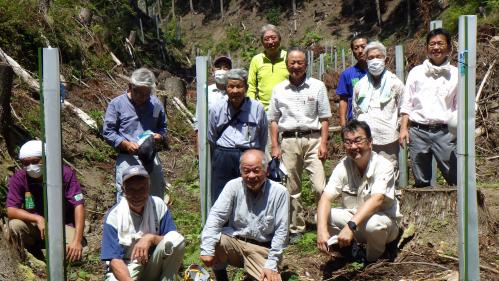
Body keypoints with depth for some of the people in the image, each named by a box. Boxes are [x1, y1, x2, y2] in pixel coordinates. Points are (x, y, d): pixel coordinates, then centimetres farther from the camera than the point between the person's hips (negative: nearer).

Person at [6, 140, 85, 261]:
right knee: (15, 225, -29)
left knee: (74, 254, -28)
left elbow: (78, 206, -21)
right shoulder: (18, 178, -12)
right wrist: (37, 218, -35)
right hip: (35, 225, 2)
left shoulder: (65, 174, -17)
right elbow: (11, 211, -17)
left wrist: (77, 240, -32)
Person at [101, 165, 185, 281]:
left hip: (153, 267, 3)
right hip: (124, 271, -2)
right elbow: (114, 259, -16)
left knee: (176, 238, -24)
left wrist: (151, 238, -27)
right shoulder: (113, 216, -12)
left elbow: (172, 242, -7)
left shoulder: (158, 206, -6)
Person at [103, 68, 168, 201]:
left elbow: (163, 128, 18)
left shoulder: (156, 104, 9)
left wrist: (158, 137, -6)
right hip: (127, 158, -3)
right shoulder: (117, 104, 0)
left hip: (151, 158, 3)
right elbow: (108, 132, -2)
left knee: (156, 199, 11)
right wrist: (127, 145, -17)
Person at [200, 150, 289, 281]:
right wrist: (207, 249, -26)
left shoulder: (279, 192, -11)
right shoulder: (233, 186, -9)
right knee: (212, 240, -27)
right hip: (234, 243, 2)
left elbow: (281, 231, -9)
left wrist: (271, 264, -12)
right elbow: (216, 216, -14)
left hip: (262, 249, -1)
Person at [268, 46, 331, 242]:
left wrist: (323, 143, -5)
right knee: (292, 189, 9)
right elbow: (274, 120, 11)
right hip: (289, 141, 2)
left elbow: (324, 118, 3)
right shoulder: (279, 90, 8)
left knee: (320, 187, -9)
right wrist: (275, 146, 5)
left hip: (312, 139, -2)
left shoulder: (317, 87, 3)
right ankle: (295, 228, 20)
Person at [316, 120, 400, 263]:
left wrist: (351, 226, -48)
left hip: (383, 220, -3)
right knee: (322, 216, -21)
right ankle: (349, 246, 6)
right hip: (353, 217, 4)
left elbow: (377, 199, -35)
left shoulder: (383, 166, -21)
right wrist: (322, 229, -38)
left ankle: (375, 260, -5)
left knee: (373, 224, -38)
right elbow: (326, 198, -20)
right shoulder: (343, 166, -9)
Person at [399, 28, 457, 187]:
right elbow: (407, 104, 9)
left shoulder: (456, 74, 7)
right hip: (418, 131, 1)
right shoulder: (416, 72, 9)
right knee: (421, 182, 9)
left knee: (457, 179, -5)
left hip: (444, 132, -1)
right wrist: (404, 128, 1)